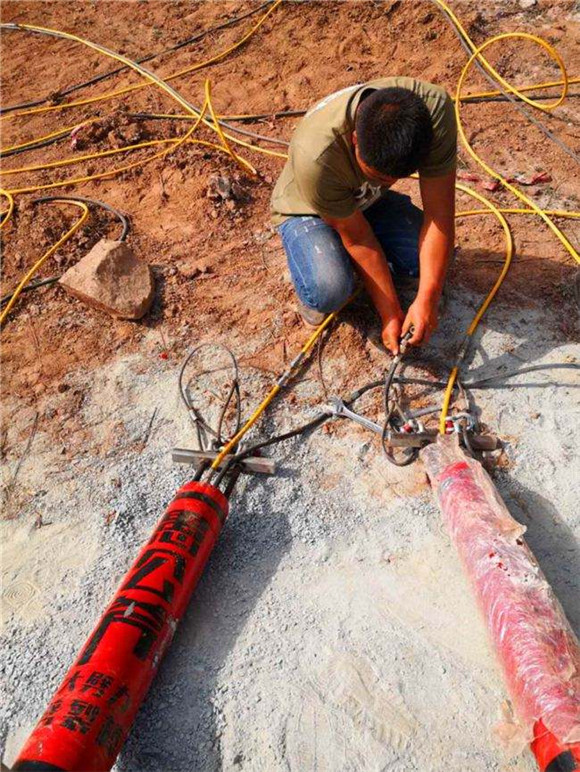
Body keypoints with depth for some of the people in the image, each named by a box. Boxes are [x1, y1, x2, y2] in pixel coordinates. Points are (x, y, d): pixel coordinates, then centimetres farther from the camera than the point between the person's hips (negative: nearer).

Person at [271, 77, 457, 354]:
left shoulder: (434, 108, -32)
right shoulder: (315, 156, -41)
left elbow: (439, 214, -27)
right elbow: (357, 236, -28)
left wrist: (427, 299, -33)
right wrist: (391, 314, -22)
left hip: (370, 201, 4)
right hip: (307, 211, -4)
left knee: (435, 256, -19)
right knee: (328, 291, -34)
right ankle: (312, 271, 4)